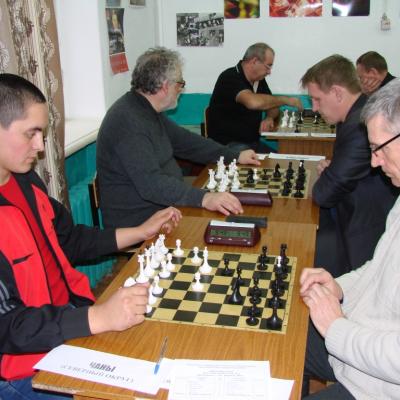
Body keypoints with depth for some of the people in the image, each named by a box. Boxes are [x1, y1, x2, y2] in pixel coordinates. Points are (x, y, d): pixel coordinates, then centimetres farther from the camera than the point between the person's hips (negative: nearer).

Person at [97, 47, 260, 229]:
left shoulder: (148, 111, 10)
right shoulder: (128, 120, -22)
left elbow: (185, 141, 19)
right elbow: (150, 183, -32)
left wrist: (235, 156, 18)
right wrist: (203, 198, -40)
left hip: (163, 207, 9)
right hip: (137, 223, -9)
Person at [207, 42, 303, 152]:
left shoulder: (259, 80, 11)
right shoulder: (230, 77, -15)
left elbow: (272, 105, 19)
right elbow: (253, 102, -31)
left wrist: (270, 118, -6)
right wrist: (286, 100, -18)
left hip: (252, 142, 8)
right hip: (227, 143, -8)